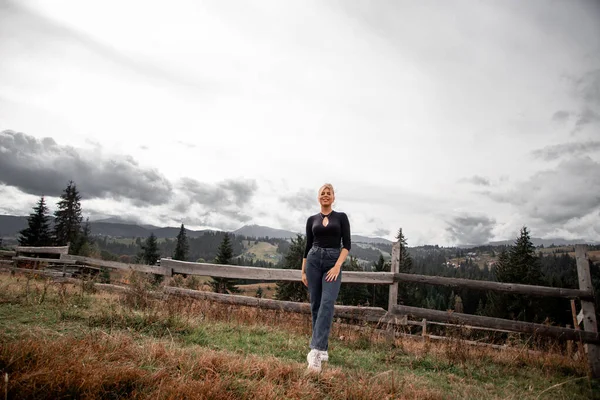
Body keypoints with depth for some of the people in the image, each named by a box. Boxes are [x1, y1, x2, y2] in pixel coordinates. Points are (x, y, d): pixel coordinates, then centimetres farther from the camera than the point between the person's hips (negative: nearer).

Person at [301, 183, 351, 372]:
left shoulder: (341, 217, 3)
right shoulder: (312, 219, 10)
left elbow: (347, 244, -3)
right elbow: (307, 245, 11)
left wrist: (337, 266, -15)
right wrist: (303, 271, 8)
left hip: (333, 262, -3)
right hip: (314, 261, 3)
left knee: (327, 304, -19)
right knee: (316, 305, 6)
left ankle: (316, 350, -25)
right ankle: (322, 348, 18)